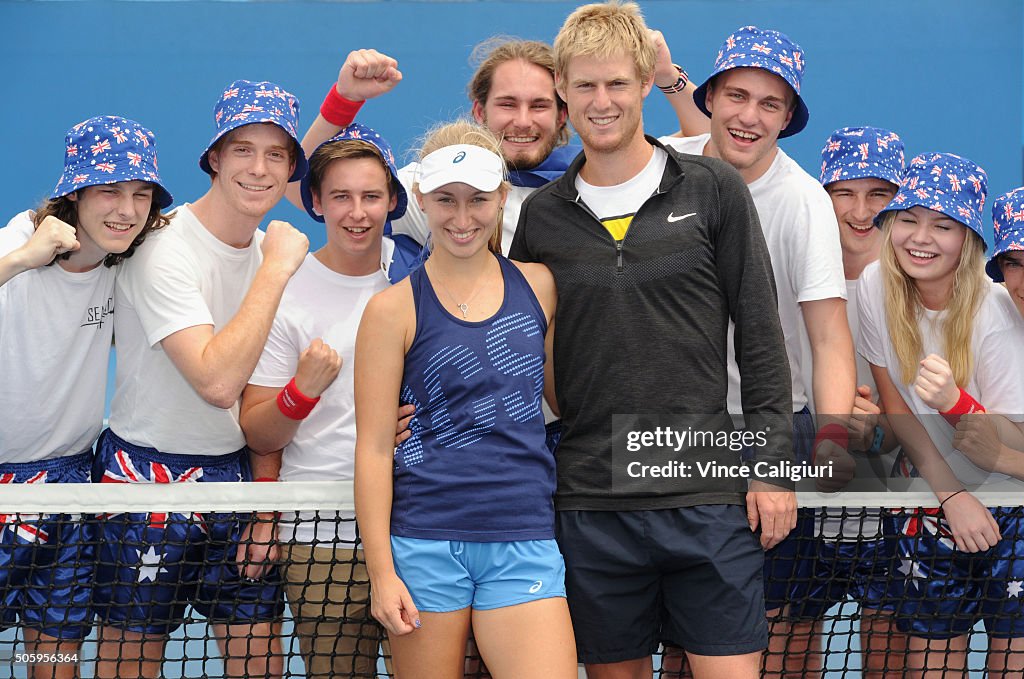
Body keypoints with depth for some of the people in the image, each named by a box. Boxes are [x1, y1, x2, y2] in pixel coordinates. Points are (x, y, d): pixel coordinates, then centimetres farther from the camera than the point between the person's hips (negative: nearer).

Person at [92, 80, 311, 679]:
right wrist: (276, 270, -25)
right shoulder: (165, 253, -18)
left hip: (236, 471, 6)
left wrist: (267, 509, 9)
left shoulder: (275, 249, 6)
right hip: (150, 476, -6)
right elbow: (217, 381, -30)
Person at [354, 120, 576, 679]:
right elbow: (374, 448, -2)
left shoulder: (538, 286, 8)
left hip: (524, 542, 2)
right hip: (425, 543, -2)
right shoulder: (394, 309, 0)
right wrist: (381, 572, -6)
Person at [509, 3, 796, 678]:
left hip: (707, 495, -2)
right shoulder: (542, 215, 7)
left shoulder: (713, 190, 2)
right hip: (590, 500, 2)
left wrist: (771, 465, -3)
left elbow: (761, 333, 3)